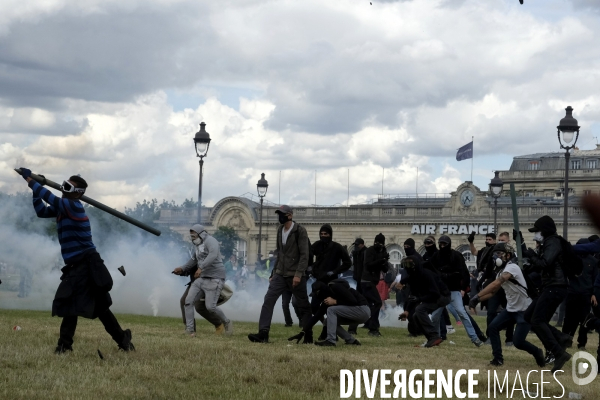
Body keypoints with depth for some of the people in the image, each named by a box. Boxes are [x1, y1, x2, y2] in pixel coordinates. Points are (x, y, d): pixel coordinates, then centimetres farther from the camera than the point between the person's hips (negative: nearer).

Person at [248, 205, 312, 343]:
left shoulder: (300, 231, -9)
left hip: (295, 276, -6)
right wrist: (275, 272, 14)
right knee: (268, 300, -10)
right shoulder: (280, 230, 11)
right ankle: (263, 333, -14)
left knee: (303, 306, 4)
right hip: (280, 274, 6)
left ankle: (308, 336, 14)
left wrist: (298, 274, -21)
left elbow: (304, 255, -13)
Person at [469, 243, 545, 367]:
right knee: (492, 328, -4)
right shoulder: (501, 272, 9)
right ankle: (498, 358, 6)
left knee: (518, 341, -11)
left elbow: (495, 284, -35)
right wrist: (478, 300, -5)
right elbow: (493, 291, 11)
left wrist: (477, 296, -40)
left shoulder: (512, 268, -22)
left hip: (525, 310, -9)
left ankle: (537, 352, 17)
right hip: (511, 309, 9)